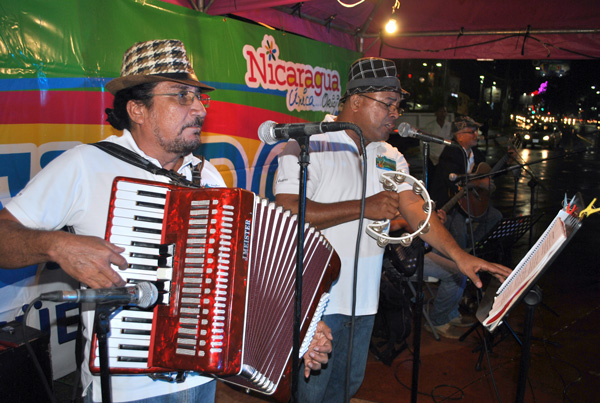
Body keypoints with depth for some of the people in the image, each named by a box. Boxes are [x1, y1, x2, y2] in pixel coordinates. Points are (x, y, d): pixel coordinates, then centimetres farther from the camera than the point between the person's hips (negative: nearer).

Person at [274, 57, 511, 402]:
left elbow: (415, 209, -1)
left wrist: (459, 255, -16)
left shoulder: (390, 158, 9)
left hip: (363, 297, 7)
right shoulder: (309, 145, -12)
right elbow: (287, 213, -23)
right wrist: (362, 208, -23)